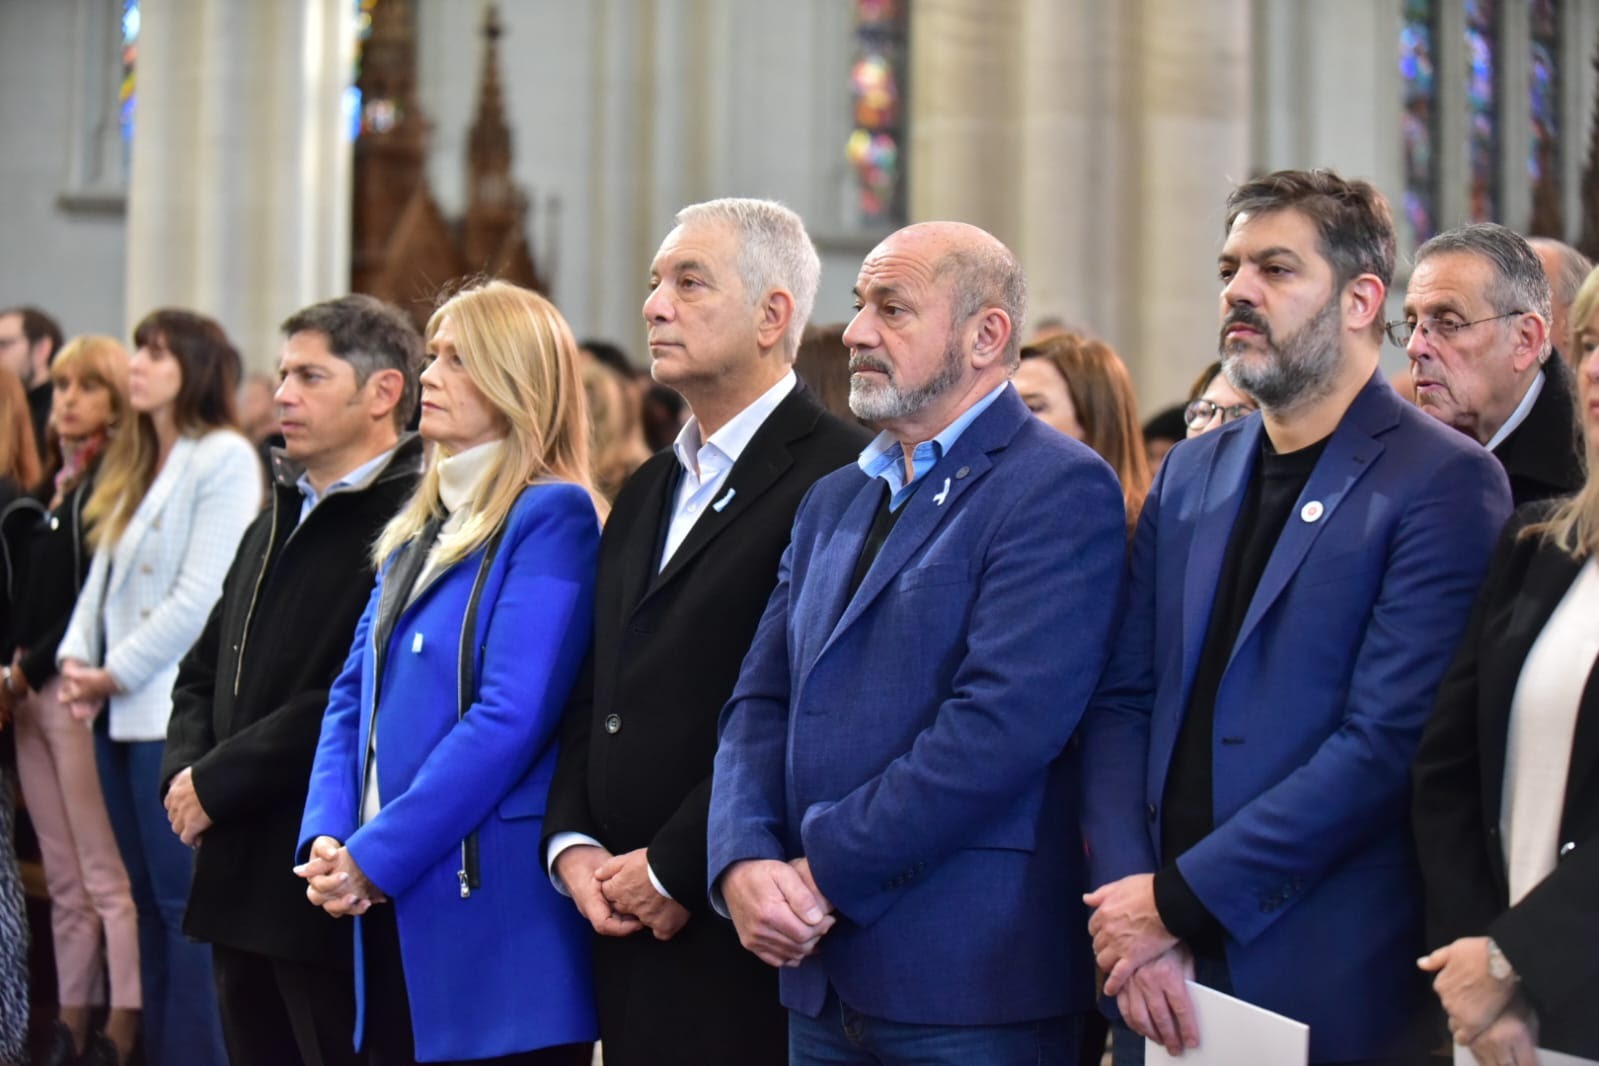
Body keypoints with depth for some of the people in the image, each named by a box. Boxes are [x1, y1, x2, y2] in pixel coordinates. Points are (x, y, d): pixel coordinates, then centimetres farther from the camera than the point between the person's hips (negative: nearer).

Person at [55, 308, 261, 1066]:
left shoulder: (224, 458, -9)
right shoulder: (130, 461, 17)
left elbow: (201, 594, -14)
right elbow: (103, 572, 16)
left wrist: (119, 672, -11)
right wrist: (77, 656, 0)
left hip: (175, 710, -8)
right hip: (119, 713, 8)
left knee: (184, 900, -6)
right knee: (149, 897, 11)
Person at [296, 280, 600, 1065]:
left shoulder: (553, 518, -10)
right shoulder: (417, 526, 16)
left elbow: (510, 721, -18)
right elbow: (354, 696, 14)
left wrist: (374, 856, -16)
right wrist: (328, 838, -2)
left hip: (494, 905, -8)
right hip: (391, 912, 8)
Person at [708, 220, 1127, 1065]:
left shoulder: (1061, 489, -8)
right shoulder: (834, 500, 17)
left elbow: (1003, 721, -19)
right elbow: (763, 701, 11)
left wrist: (825, 873, -16)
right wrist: (744, 862, -8)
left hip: (972, 980, -6)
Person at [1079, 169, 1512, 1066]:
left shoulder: (1444, 482, -9)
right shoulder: (1191, 475, 11)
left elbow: (1387, 743, -16)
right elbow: (1122, 702, 7)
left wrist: (1179, 899, -15)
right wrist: (1134, 912, -8)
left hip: (1326, 987, -5)